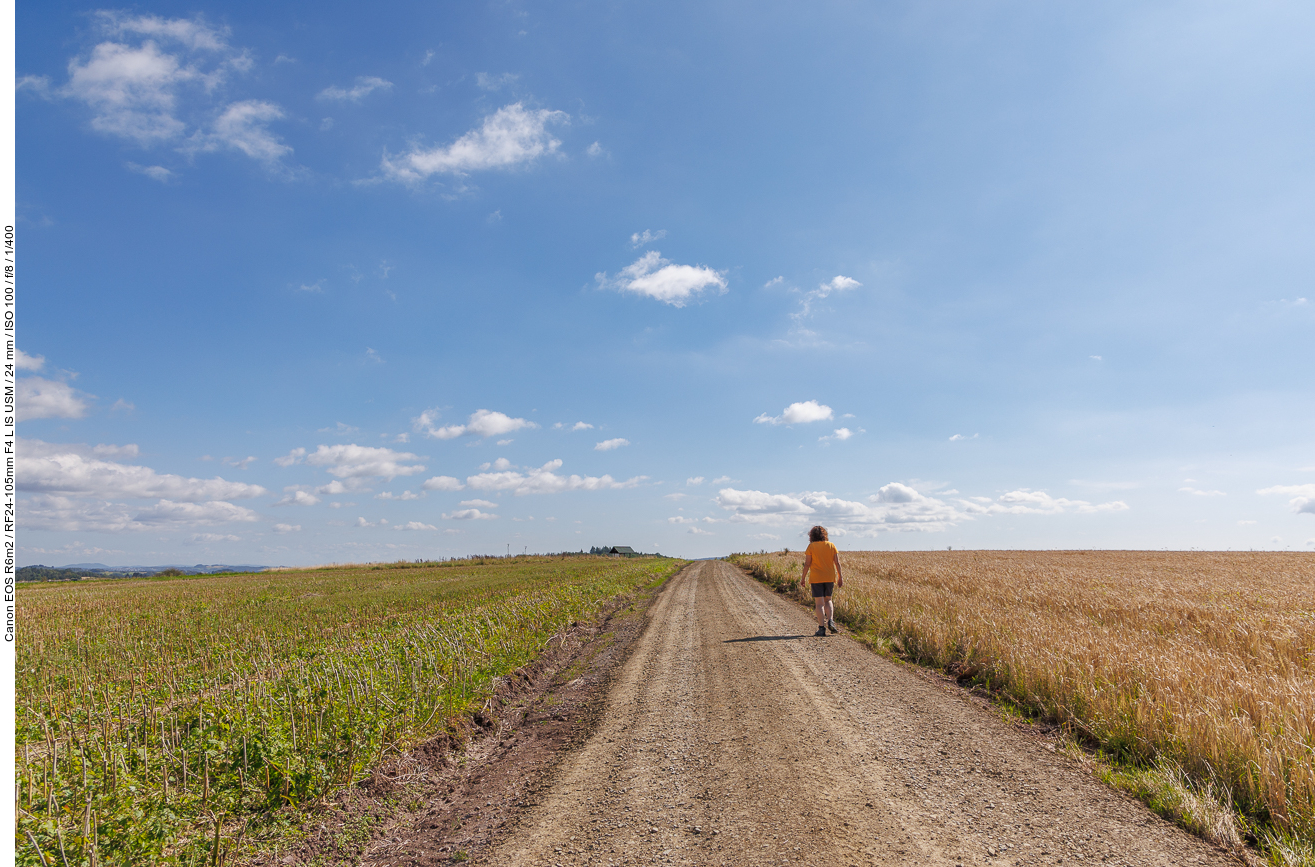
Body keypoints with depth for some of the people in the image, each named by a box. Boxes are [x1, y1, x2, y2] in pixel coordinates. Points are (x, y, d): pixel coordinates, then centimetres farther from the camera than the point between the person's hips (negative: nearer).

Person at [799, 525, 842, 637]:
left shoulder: (811, 546, -4)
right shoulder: (831, 545, 5)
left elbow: (807, 564, -7)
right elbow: (837, 562, 2)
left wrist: (803, 577, 1)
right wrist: (840, 577, 7)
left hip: (816, 578, -3)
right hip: (830, 577, 3)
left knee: (819, 603, -1)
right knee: (827, 600, 19)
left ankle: (821, 628, -4)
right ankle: (830, 620, -2)